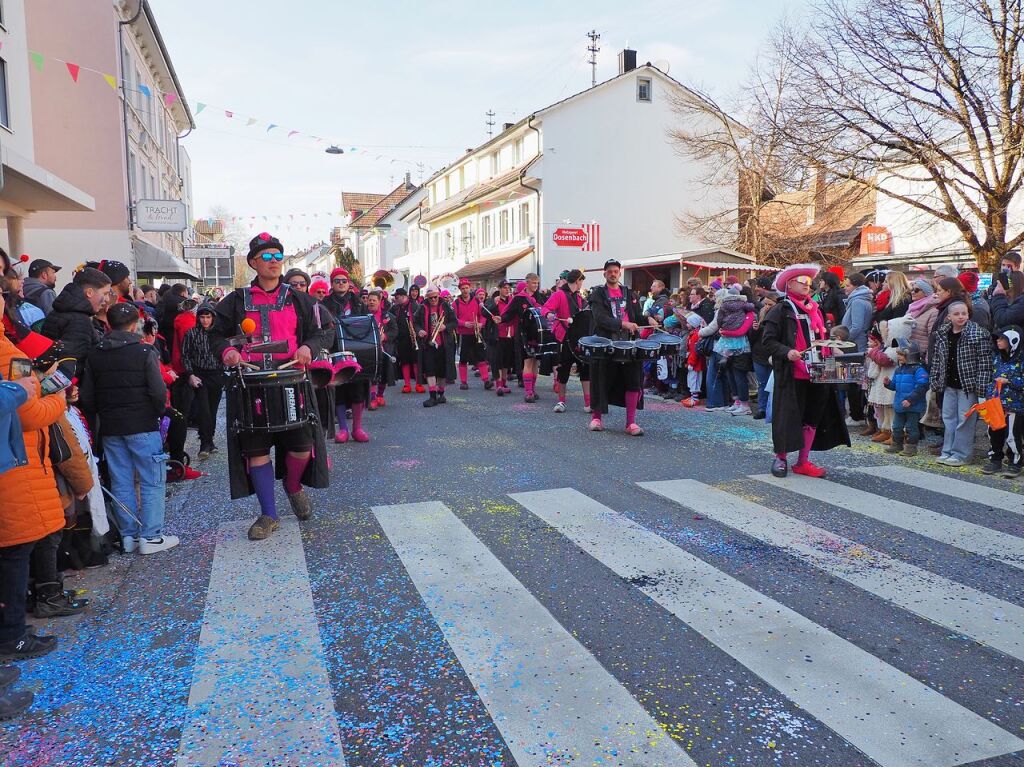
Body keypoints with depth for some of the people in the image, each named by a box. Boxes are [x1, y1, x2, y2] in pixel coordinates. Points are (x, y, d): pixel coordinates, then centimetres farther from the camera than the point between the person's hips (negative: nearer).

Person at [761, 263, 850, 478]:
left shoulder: (815, 310, 18)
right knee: (788, 416, -1)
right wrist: (787, 352, -22)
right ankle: (781, 457, 16)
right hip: (791, 374, -6)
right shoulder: (781, 311, -2)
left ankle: (803, 462, 19)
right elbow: (768, 340, -8)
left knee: (813, 417, 9)